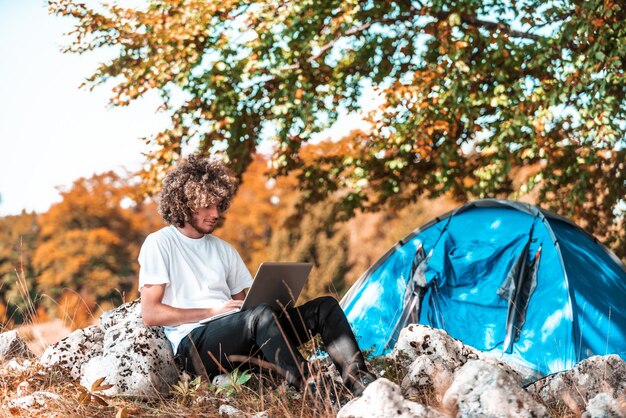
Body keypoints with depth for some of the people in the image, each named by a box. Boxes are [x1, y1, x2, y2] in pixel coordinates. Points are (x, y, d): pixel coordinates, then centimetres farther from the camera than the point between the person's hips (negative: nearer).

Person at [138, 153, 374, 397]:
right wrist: (212, 311, -12)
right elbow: (150, 314, -6)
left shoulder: (224, 249, 24)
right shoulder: (159, 244, 4)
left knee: (324, 306, -10)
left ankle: (362, 386, -31)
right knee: (261, 315, -37)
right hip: (194, 344, -7)